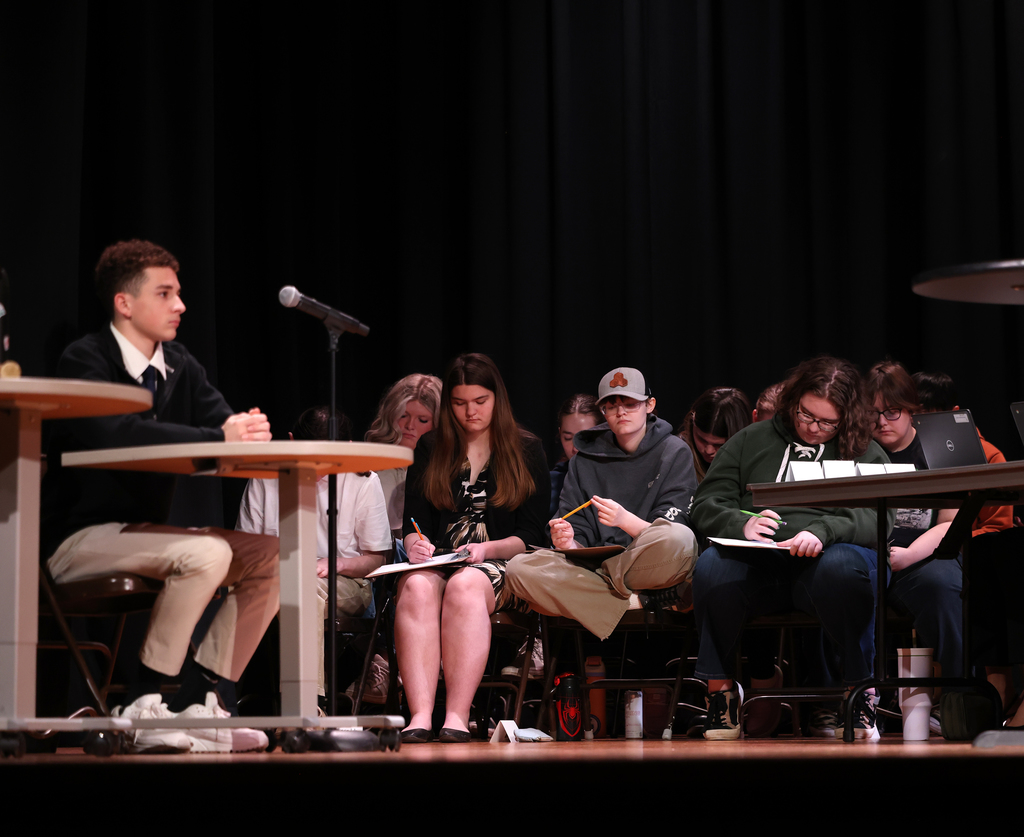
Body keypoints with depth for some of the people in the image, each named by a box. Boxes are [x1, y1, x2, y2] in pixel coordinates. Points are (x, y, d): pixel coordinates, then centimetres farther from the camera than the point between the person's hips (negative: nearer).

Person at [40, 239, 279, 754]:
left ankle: (196, 701, -8)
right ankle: (142, 707, -22)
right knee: (206, 553, -31)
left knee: (271, 555, -7)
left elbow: (225, 423, 2)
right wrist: (219, 438, -35)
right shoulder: (85, 361, -12)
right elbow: (116, 433, -31)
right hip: (78, 538, -8)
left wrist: (251, 433, -25)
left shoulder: (181, 367, 11)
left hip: (144, 532, 8)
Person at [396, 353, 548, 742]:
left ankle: (458, 718, -46)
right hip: (437, 561, 2)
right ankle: (419, 716, -49)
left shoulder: (526, 451, 12)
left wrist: (487, 549, -15)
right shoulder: (430, 450, 19)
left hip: (500, 566, -2)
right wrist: (416, 545, -12)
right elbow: (413, 522, 12)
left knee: (465, 585, -38)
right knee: (416, 586, -35)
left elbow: (530, 535, 5)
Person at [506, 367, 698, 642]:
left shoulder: (674, 452, 5)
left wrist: (625, 520, -24)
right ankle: (638, 605, -23)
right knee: (519, 568, -23)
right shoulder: (586, 459, 16)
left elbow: (671, 538, -5)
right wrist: (569, 544, -15)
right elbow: (578, 535, 10)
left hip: (650, 568, -4)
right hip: (596, 565, 4)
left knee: (680, 540, -38)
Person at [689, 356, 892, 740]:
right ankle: (720, 688, -17)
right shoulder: (750, 441, 21)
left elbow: (877, 520, -2)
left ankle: (861, 690, -23)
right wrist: (741, 524, -8)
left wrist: (824, 530, -21)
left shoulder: (867, 455, 16)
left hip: (821, 562, -1)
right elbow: (704, 505, 15)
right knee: (712, 567, -33)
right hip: (756, 564, 1)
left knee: (842, 567, -38)